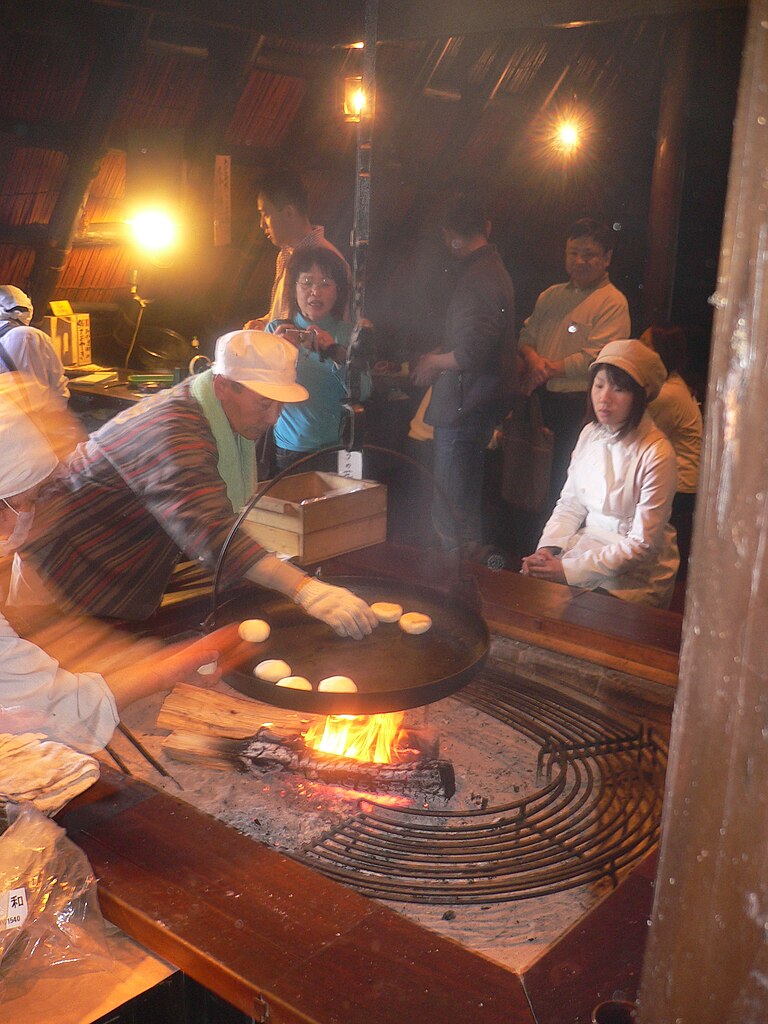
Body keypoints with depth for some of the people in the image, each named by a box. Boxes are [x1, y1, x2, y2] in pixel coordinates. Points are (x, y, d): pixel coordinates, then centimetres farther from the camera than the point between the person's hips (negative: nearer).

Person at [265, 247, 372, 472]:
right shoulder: (276, 330, 3)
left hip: (333, 450, 0)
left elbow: (362, 393, -12)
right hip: (286, 449, 0)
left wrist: (338, 355, -28)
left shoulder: (348, 334, 1)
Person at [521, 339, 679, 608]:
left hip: (636, 573, -6)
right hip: (587, 544, 6)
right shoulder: (590, 433, 4)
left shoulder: (656, 455, -18)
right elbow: (569, 503, 9)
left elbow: (642, 544, -17)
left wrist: (569, 571, -20)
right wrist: (547, 548, -10)